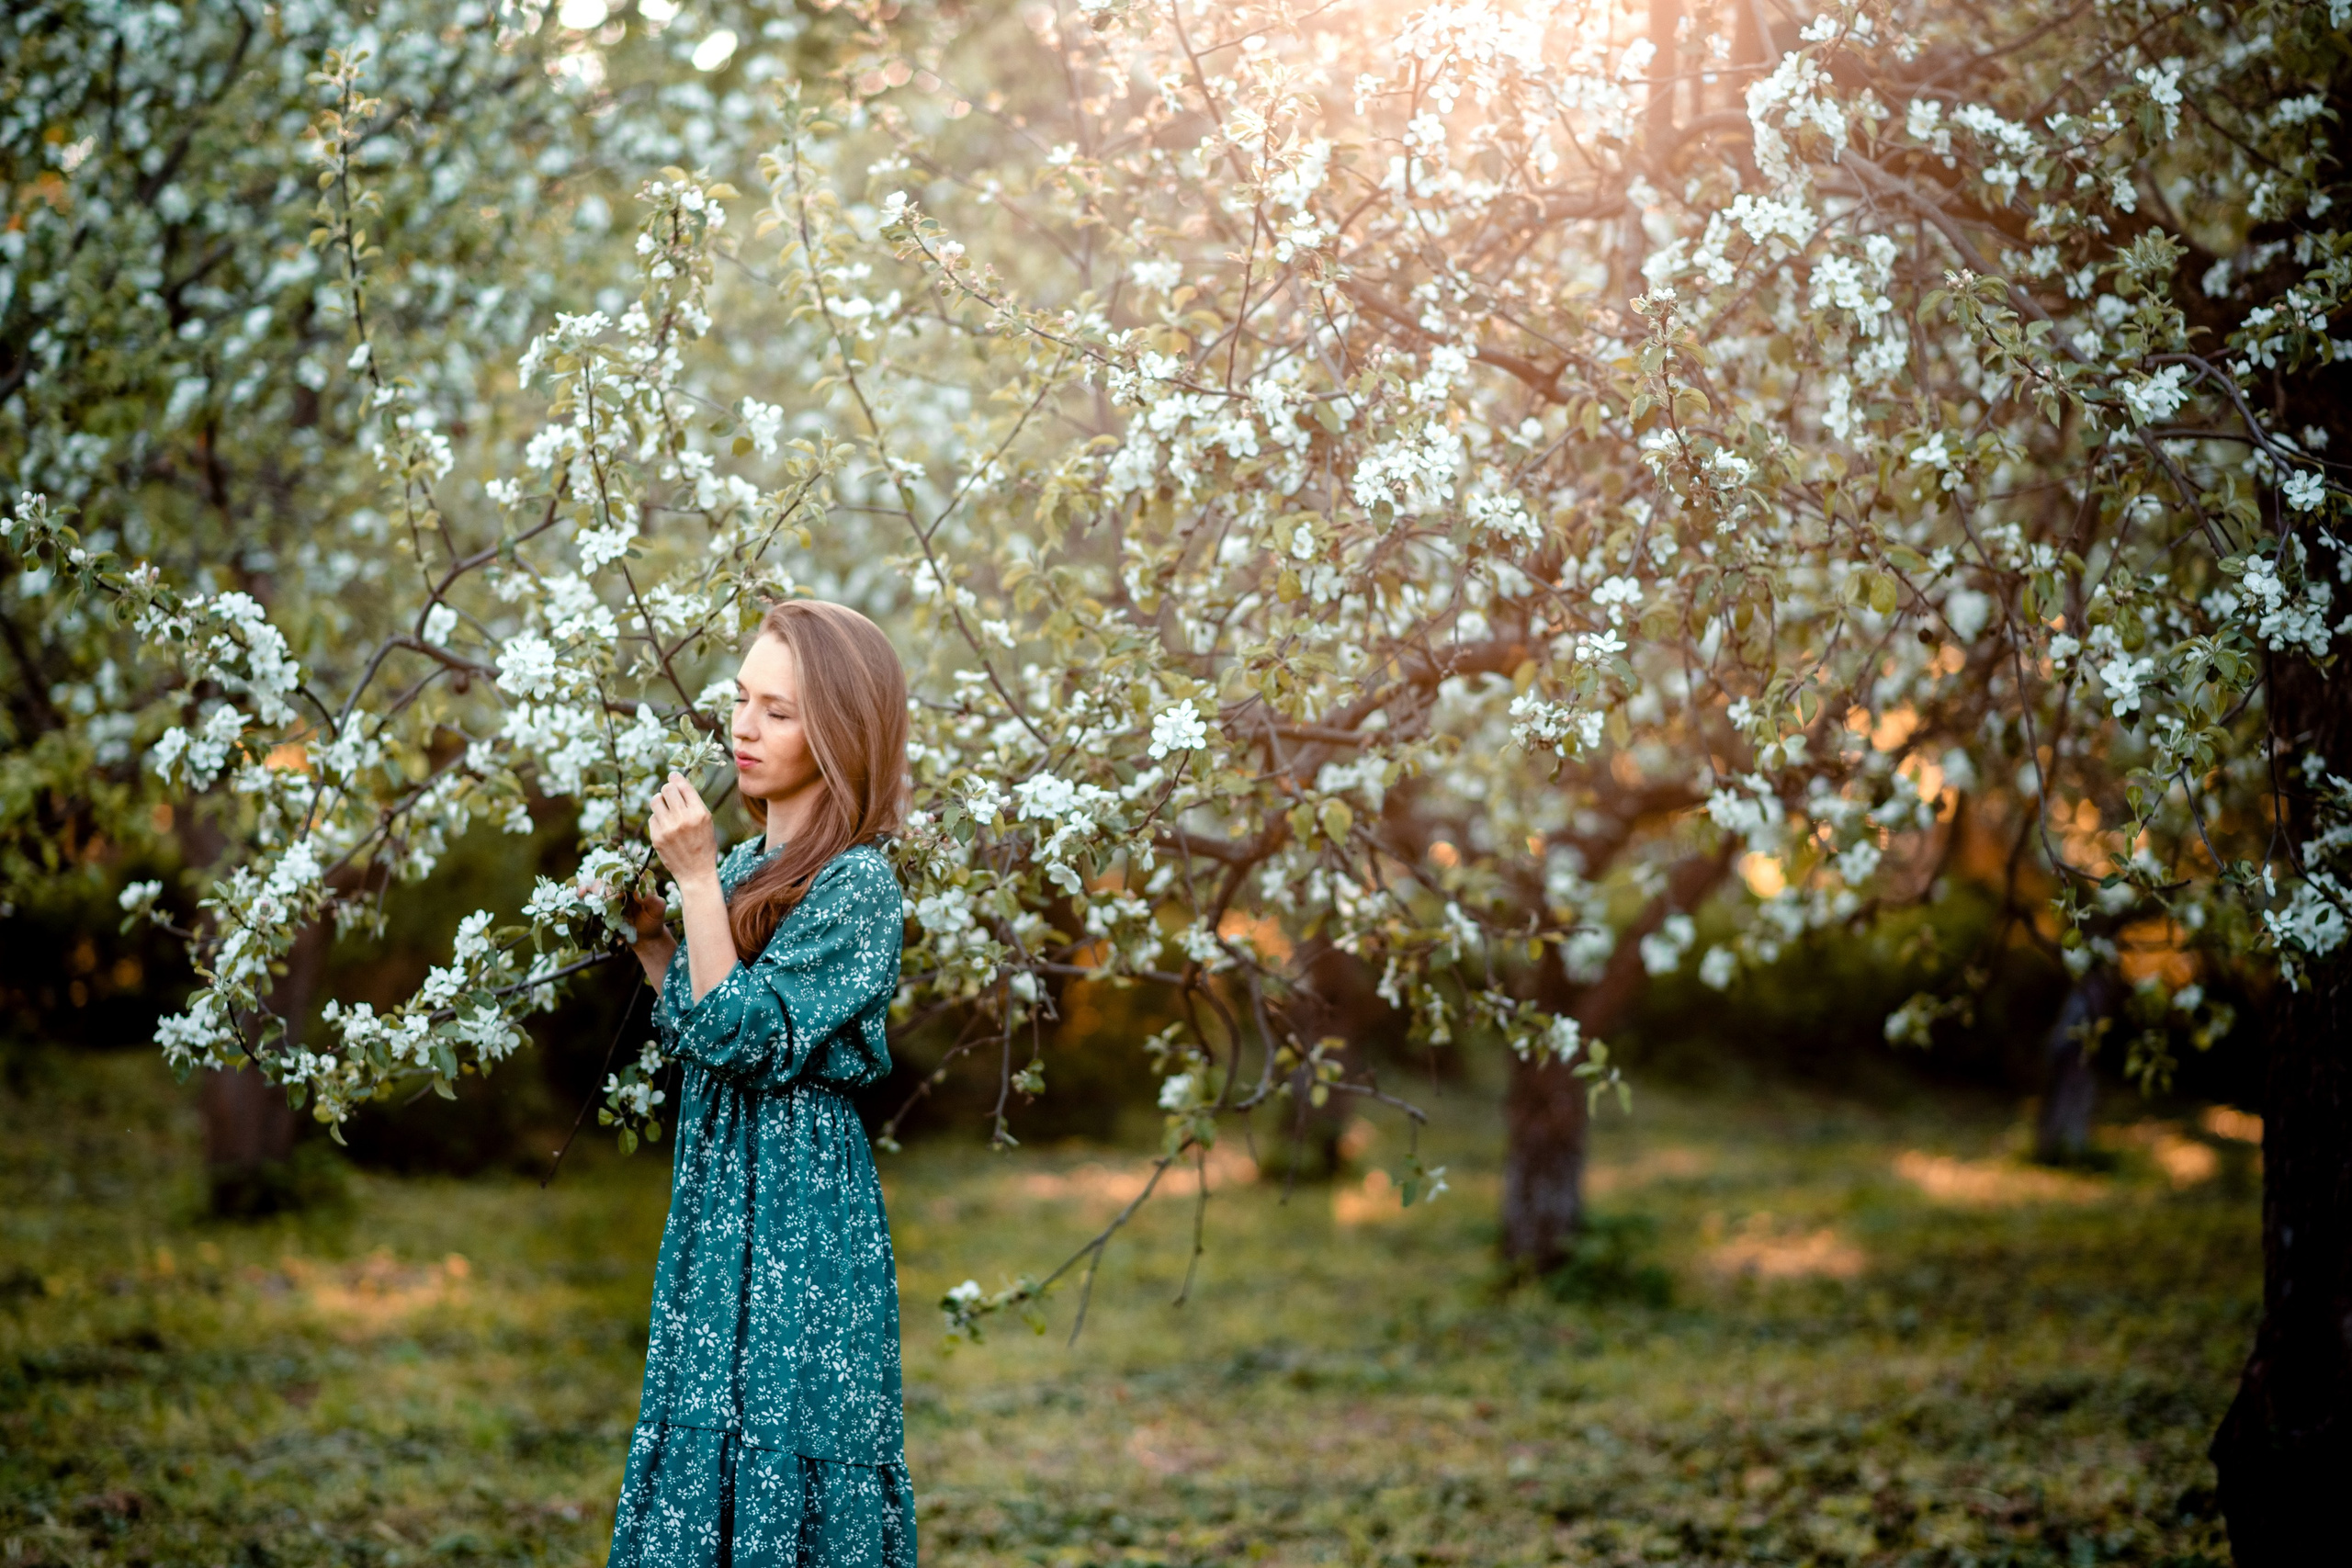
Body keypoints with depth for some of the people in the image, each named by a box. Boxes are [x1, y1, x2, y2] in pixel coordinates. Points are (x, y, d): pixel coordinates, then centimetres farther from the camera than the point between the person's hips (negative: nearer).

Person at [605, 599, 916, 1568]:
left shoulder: (856, 886, -13)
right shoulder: (742, 865, 10)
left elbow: (743, 1038, -20)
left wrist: (696, 879, -20)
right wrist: (645, 932, 2)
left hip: (798, 1198, -8)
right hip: (718, 1186, 8)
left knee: (782, 1438, -2)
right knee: (706, 1433, 13)